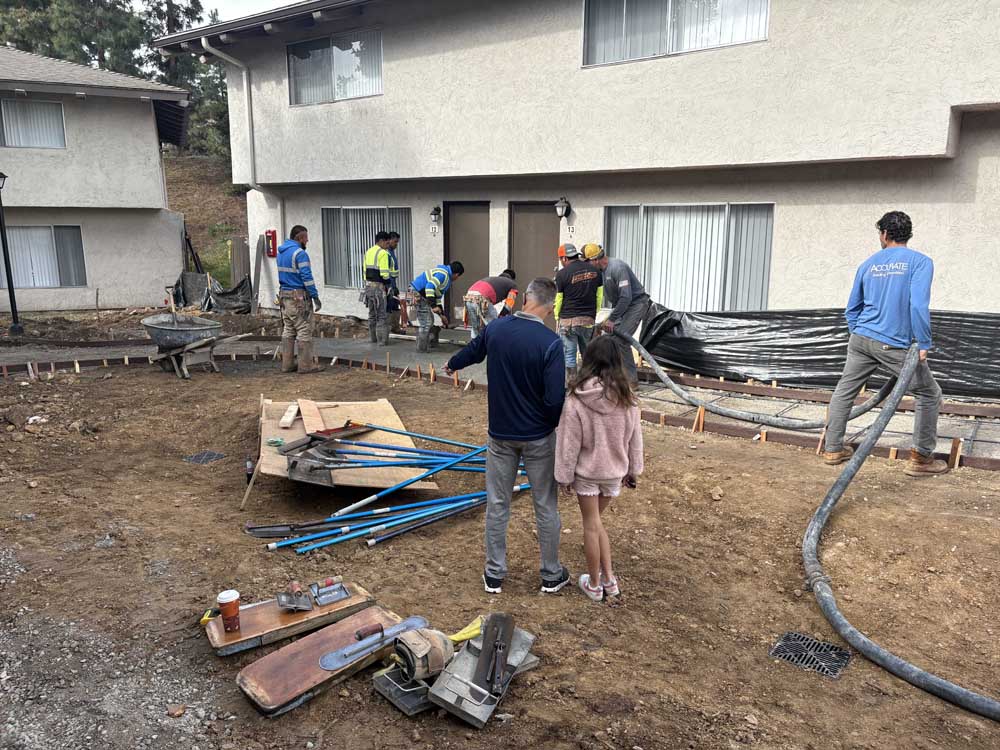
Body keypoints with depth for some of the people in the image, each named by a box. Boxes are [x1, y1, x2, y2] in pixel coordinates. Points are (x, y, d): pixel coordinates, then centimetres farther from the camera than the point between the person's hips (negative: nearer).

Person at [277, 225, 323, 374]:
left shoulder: (281, 252, 14)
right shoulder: (299, 253, -14)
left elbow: (283, 275, 15)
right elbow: (307, 277, -18)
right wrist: (315, 297, -14)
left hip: (284, 295, 9)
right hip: (299, 296, -9)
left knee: (288, 331, 12)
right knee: (304, 331, -4)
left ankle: (287, 364, 14)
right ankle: (306, 365, -1)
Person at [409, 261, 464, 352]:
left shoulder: (446, 276, 19)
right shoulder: (443, 274, -15)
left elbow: (438, 296, 25)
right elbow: (430, 287, -28)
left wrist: (442, 315, 27)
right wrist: (433, 306, -29)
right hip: (418, 293, -11)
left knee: (430, 320, 18)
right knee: (425, 322, -10)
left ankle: (432, 343, 28)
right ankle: (422, 348, -5)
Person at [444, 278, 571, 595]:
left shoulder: (495, 329, -5)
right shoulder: (550, 342, -19)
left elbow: (472, 351, 16)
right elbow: (555, 399, -22)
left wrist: (452, 364, 39)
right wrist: (554, 422, 0)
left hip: (501, 434, 3)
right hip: (539, 437, -3)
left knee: (497, 505, 14)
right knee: (546, 507, 12)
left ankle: (494, 575, 24)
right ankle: (552, 575, 26)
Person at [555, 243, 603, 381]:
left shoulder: (562, 274, -7)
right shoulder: (595, 271, 6)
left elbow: (558, 300, -2)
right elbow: (599, 296, 9)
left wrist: (557, 317, 12)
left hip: (568, 320, -4)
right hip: (589, 320, 4)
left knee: (569, 356, 3)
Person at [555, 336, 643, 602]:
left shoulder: (576, 400, -21)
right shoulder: (627, 398, -11)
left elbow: (569, 443, -14)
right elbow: (634, 438, 0)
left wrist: (565, 476, -2)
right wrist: (633, 470, 14)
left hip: (586, 472, -3)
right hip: (615, 471, 3)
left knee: (592, 526, 12)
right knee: (596, 522, 21)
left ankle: (595, 585, 25)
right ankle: (608, 579, 23)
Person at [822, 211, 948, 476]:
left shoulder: (868, 264, 11)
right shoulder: (920, 262, -4)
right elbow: (919, 305, -17)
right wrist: (923, 345, -11)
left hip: (861, 339, 4)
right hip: (895, 345, -4)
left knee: (844, 391, 15)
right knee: (929, 394, 11)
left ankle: (833, 449, 20)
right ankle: (921, 458, 13)